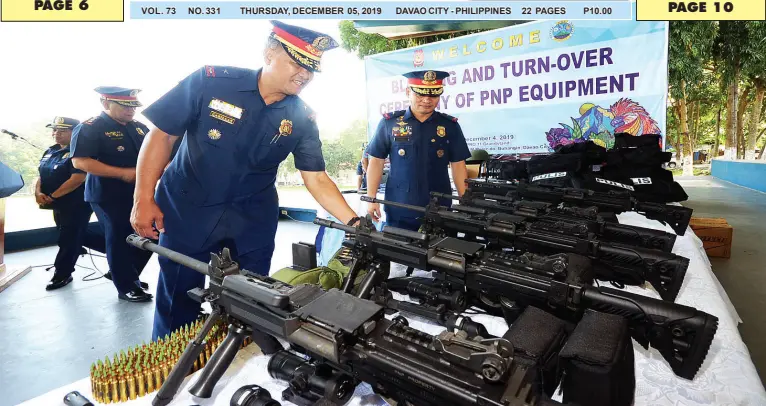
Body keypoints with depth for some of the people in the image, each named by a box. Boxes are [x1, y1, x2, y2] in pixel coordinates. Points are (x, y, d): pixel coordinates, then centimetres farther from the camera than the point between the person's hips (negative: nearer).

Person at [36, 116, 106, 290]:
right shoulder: (50, 152, 12)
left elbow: (78, 178, -25)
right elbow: (42, 175, 14)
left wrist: (52, 196, -19)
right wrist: (38, 193, -7)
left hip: (76, 204, -9)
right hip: (59, 205, 9)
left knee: (69, 240, 3)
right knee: (79, 237, 18)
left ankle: (61, 274, 17)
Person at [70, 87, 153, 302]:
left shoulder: (140, 128, 12)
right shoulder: (89, 128, -9)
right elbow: (80, 161, -18)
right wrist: (123, 173, -23)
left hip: (139, 194, 7)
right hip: (109, 197, -7)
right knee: (119, 241, 2)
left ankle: (124, 275, 31)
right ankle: (127, 287, 17)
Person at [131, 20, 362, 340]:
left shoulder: (302, 119, -8)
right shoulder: (211, 82, -15)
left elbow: (317, 179, -9)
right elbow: (161, 134, -9)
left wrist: (354, 223, -20)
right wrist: (144, 199, -12)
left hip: (252, 220, 2)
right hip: (187, 209, -2)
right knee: (177, 303, 10)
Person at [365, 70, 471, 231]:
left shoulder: (450, 125, 4)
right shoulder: (389, 123, -1)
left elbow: (458, 165, 6)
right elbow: (376, 161, 2)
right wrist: (371, 198, -3)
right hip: (398, 210, -1)